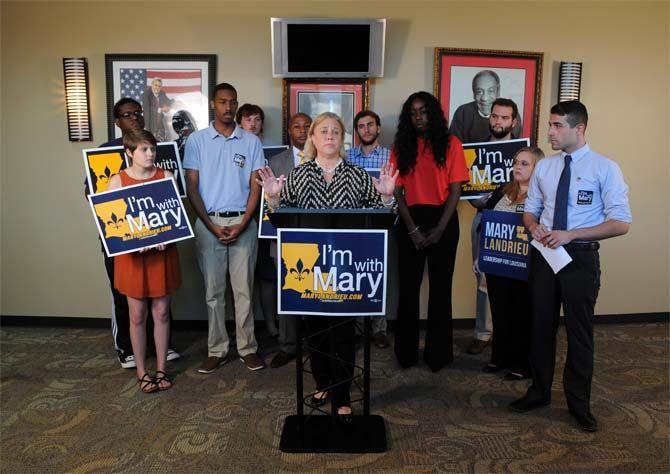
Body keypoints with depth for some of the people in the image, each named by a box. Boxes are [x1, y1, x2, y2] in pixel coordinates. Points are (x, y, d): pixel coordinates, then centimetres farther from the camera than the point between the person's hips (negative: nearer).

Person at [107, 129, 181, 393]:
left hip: (163, 252, 1)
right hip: (132, 254, -1)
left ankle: (161, 369, 23)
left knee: (161, 312, 8)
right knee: (137, 316, 7)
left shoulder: (165, 177, 3)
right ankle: (142, 372, 22)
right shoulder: (118, 181, -2)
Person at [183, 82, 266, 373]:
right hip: (209, 223, 0)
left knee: (244, 289, 4)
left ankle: (247, 348, 16)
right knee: (213, 291, 6)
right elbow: (192, 188, 1)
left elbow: (255, 187, 4)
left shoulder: (251, 142, 6)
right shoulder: (197, 140, 5)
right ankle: (217, 351, 17)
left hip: (243, 223, 0)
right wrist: (212, 227, -7)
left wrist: (242, 225, -8)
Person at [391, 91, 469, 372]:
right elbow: (397, 191, 1)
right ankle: (406, 352, 18)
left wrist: (439, 229, -10)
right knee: (408, 287, 5)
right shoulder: (401, 146, 7)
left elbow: (455, 189, -2)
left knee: (441, 287, 5)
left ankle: (438, 353, 18)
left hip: (443, 220, -1)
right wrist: (413, 229, -9)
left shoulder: (450, 143, 3)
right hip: (410, 221, 1)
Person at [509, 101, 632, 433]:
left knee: (579, 332, 8)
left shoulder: (605, 168, -8)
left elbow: (621, 224, -12)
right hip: (545, 254, 4)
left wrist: (570, 234, -20)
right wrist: (534, 225, -8)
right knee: (541, 327, 13)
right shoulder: (544, 167, 7)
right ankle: (539, 391, 31)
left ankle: (579, 403, 27)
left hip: (581, 257, -4)